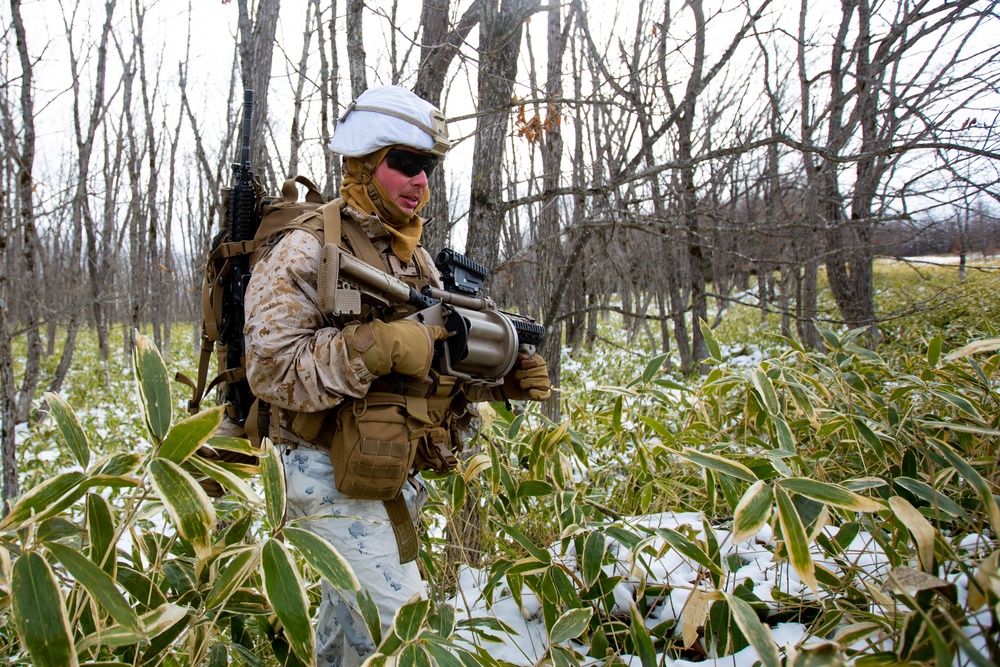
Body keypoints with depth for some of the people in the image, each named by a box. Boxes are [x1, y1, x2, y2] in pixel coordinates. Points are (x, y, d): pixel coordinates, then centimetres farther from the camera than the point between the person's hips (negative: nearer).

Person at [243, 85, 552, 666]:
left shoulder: (417, 259, 12)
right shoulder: (306, 250, -13)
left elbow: (439, 368, 15)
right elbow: (270, 368, -22)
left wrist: (503, 379, -3)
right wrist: (375, 346, -29)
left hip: (394, 475, 8)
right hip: (333, 477, -8)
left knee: (352, 616, 23)